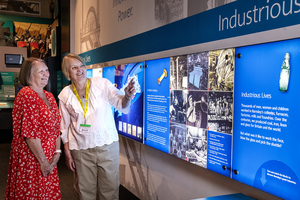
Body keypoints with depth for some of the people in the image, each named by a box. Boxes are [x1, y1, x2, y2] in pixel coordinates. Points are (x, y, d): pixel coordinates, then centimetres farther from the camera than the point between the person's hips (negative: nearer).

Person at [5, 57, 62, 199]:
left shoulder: (49, 96, 11)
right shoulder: (26, 95, -14)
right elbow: (29, 133, -19)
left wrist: (57, 152, 1)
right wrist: (43, 161, -16)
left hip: (49, 159, 7)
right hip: (31, 159, -7)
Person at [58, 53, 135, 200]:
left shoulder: (102, 84, -5)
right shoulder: (65, 95, 1)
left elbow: (120, 104, -14)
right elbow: (64, 127, 6)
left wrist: (127, 96, -37)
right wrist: (67, 153, 5)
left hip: (107, 145, -1)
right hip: (81, 150, 1)